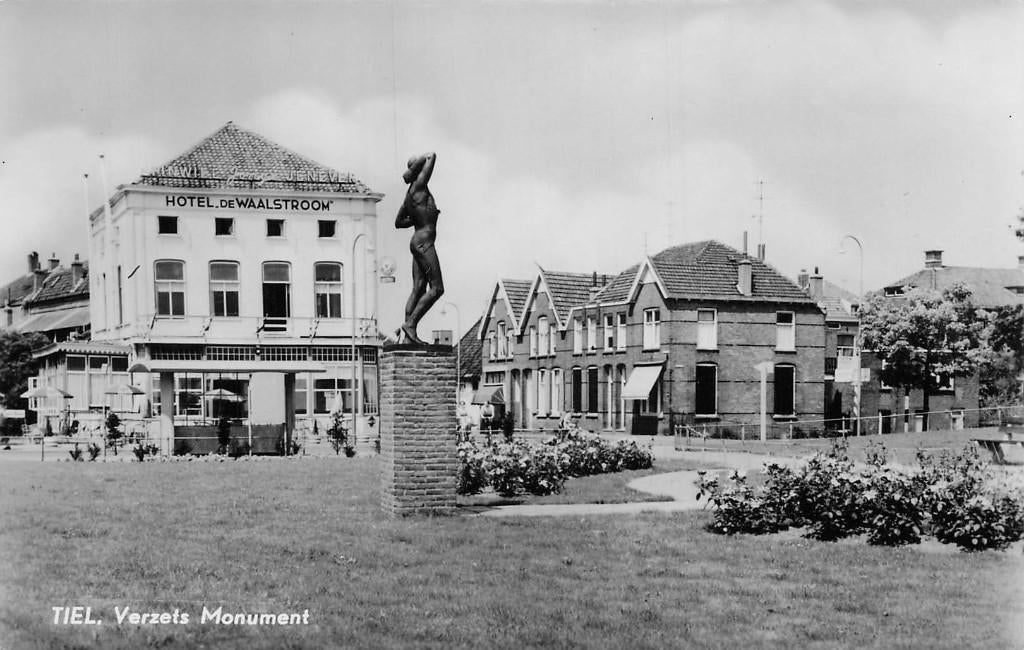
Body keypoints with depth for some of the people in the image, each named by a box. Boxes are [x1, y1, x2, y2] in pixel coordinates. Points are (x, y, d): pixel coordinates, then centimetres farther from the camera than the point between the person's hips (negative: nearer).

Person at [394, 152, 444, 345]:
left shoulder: (409, 196, 17)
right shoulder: (419, 186, -7)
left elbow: (398, 222, 26)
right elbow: (432, 155, -9)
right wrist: (412, 170, 3)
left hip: (417, 241, 9)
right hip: (424, 241, -9)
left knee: (418, 289, 5)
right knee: (436, 289, -9)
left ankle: (407, 333, -1)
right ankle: (410, 324, -14)